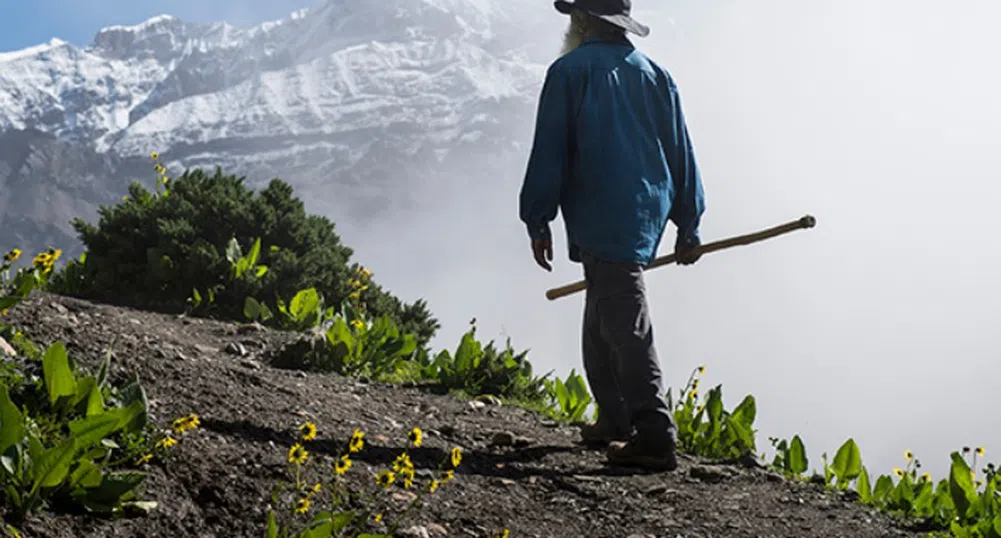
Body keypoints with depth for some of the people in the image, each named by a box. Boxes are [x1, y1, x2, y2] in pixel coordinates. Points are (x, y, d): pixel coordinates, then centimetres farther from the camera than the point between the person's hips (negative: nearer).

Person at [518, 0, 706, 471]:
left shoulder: (569, 72, -2)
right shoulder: (655, 75, 15)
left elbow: (548, 154, -4)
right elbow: (681, 154, 17)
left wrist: (538, 221, 2)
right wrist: (688, 227, 22)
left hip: (601, 221, -7)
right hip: (646, 218, 7)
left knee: (626, 326, -9)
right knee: (602, 323, 19)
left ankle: (655, 436, -13)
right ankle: (614, 420, 25)